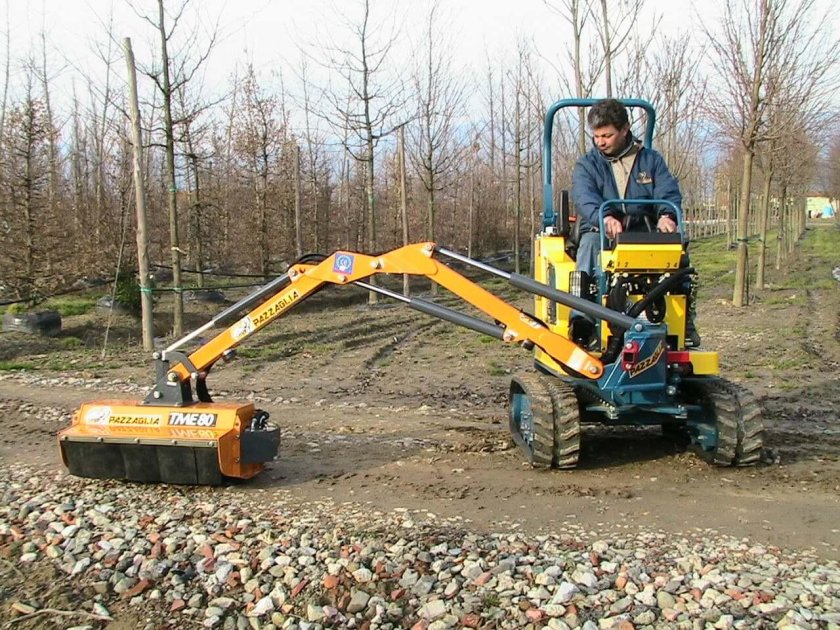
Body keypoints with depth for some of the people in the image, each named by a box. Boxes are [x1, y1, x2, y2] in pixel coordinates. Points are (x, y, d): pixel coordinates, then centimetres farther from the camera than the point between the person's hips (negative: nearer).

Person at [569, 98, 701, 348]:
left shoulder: (651, 160, 14)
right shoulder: (587, 165, 8)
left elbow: (669, 193, -2)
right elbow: (584, 197, -13)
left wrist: (667, 215, -28)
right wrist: (605, 217, -37)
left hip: (643, 234, 1)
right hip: (600, 232, -1)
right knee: (591, 244, -35)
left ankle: (684, 321, -22)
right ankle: (582, 319, -48)